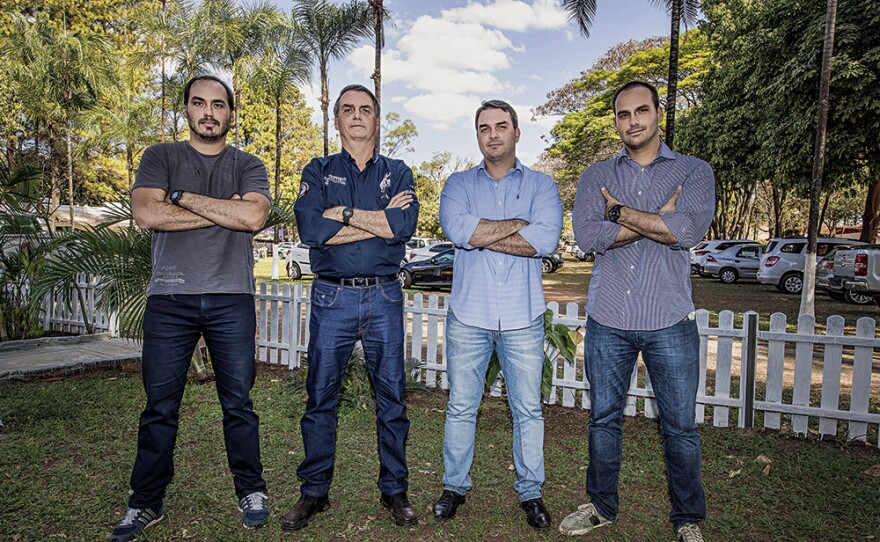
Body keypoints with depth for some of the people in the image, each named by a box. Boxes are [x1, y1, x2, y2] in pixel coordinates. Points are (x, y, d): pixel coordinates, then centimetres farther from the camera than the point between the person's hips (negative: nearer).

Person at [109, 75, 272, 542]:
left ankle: (250, 491, 21)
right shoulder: (160, 158, 11)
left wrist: (182, 197, -7)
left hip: (231, 298, 0)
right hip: (169, 298, 1)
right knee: (159, 407, 6)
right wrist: (223, 211, -7)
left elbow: (254, 216, -10)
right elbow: (146, 214, -7)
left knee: (238, 403, 5)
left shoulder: (248, 167, 11)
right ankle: (146, 503, 22)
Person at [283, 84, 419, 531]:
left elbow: (405, 225, -11)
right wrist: (379, 220, -11)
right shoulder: (319, 171, 8)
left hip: (384, 297, 1)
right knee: (320, 398, 6)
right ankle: (314, 492, 23)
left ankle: (394, 490, 23)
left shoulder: (397, 173, 10)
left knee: (391, 397, 7)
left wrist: (342, 214, -11)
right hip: (332, 297, 0)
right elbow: (309, 227, -12)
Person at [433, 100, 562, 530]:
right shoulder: (459, 184, 8)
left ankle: (530, 491, 27)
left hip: (522, 317, 0)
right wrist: (519, 224, -12)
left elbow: (546, 239, -14)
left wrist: (479, 233, -12)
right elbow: (456, 228, -14)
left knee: (528, 409, 9)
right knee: (461, 407, 10)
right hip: (468, 315, 1)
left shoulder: (541, 185, 5)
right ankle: (454, 486, 28)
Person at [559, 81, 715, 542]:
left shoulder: (694, 172, 4)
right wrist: (658, 219, -12)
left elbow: (688, 230, -16)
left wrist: (620, 212, -10)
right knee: (603, 417, 13)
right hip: (607, 321, 2)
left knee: (680, 425, 8)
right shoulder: (596, 176, 8)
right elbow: (587, 235, -10)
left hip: (669, 322, -1)